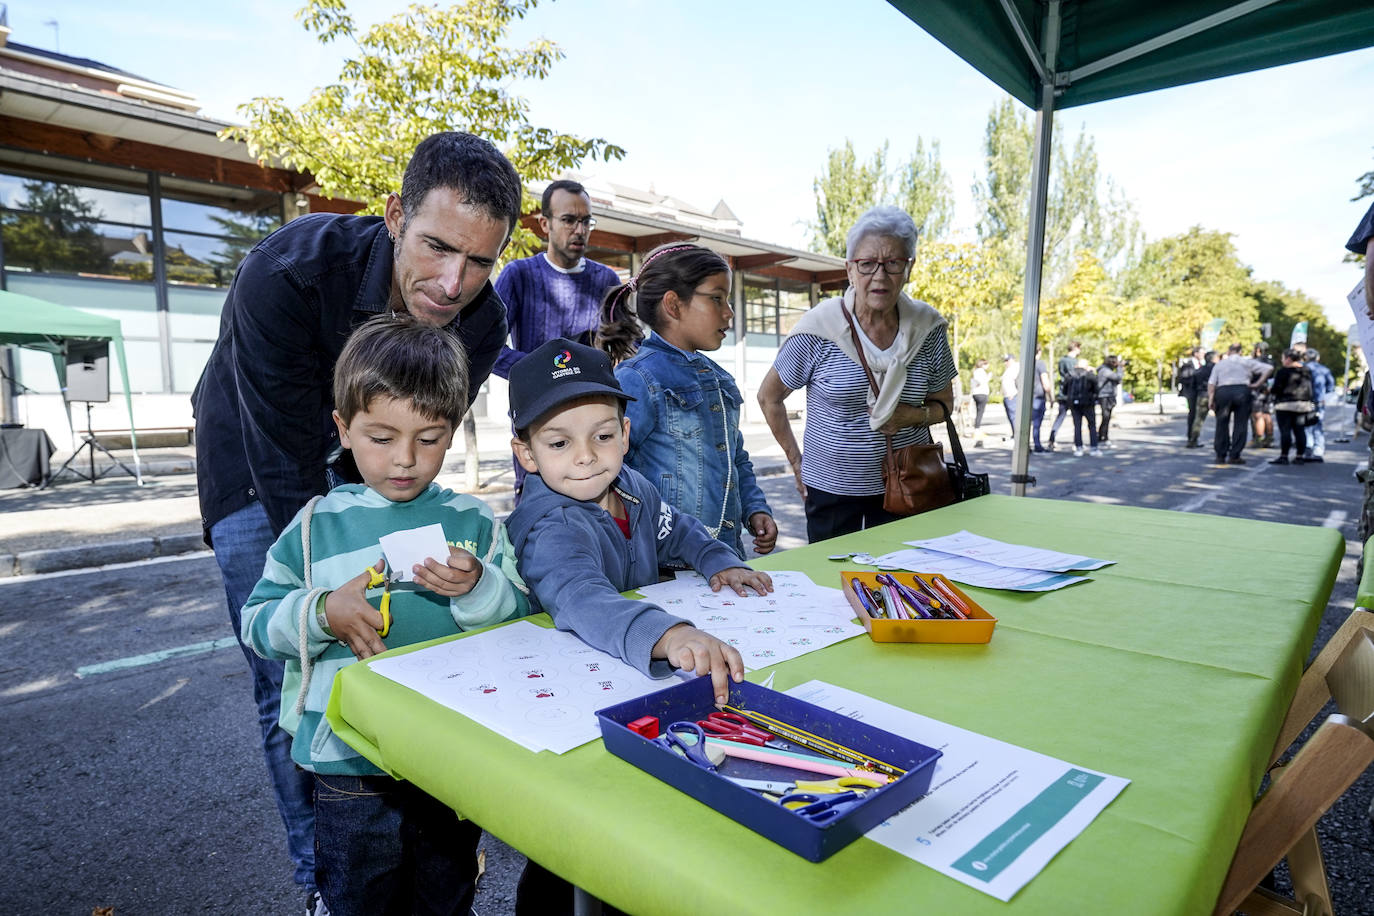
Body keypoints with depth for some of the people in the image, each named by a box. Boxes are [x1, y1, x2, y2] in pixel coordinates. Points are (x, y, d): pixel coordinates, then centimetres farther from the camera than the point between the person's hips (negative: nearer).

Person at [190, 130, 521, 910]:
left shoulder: (481, 323, -22)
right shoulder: (287, 274, -35)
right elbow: (288, 469, -32)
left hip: (367, 469, 4)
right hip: (256, 465, -3)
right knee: (292, 681, -3)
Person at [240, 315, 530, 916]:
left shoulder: (474, 522, -4)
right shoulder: (317, 527, -3)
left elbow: (522, 618, -5)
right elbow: (257, 624, 0)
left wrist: (478, 588, -24)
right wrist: (321, 613, -18)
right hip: (349, 769, 0)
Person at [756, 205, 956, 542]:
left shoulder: (927, 327, -2)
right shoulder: (819, 328, -11)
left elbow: (944, 403, 11)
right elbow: (769, 397, 1)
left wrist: (914, 415, -11)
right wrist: (796, 460, 1)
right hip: (831, 492, -2)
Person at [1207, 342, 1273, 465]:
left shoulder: (1219, 364, 16)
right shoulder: (1247, 362, 13)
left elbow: (1211, 383, 5)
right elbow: (1269, 368, 5)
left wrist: (1210, 398, 2)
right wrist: (1258, 384, 4)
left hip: (1223, 391, 1)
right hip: (1242, 390, -1)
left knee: (1222, 424, 7)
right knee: (1240, 425, 3)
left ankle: (1220, 456, 7)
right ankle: (1234, 456, 0)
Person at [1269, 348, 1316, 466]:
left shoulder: (1282, 372, -12)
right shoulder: (1307, 372, 11)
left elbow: (1276, 389, -13)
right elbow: (1311, 389, 17)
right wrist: (1312, 403, 25)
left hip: (1285, 405, -7)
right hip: (1304, 405, 7)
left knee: (1285, 431, -6)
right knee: (1300, 430, 8)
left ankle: (1284, 456, -7)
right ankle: (1299, 456, 10)